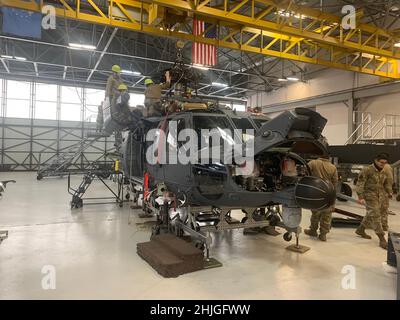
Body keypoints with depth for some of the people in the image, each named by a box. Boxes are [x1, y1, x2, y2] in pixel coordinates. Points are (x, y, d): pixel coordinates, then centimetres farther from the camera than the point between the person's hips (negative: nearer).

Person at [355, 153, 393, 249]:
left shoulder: (384, 172, 9)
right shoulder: (367, 170, -12)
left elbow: (387, 183, 20)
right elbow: (360, 184, -14)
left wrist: (389, 192, 1)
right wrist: (360, 197, -20)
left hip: (381, 197, 7)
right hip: (370, 197, -7)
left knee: (370, 216, 15)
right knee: (375, 217, -9)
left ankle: (360, 230, 33)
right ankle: (382, 239, -7)